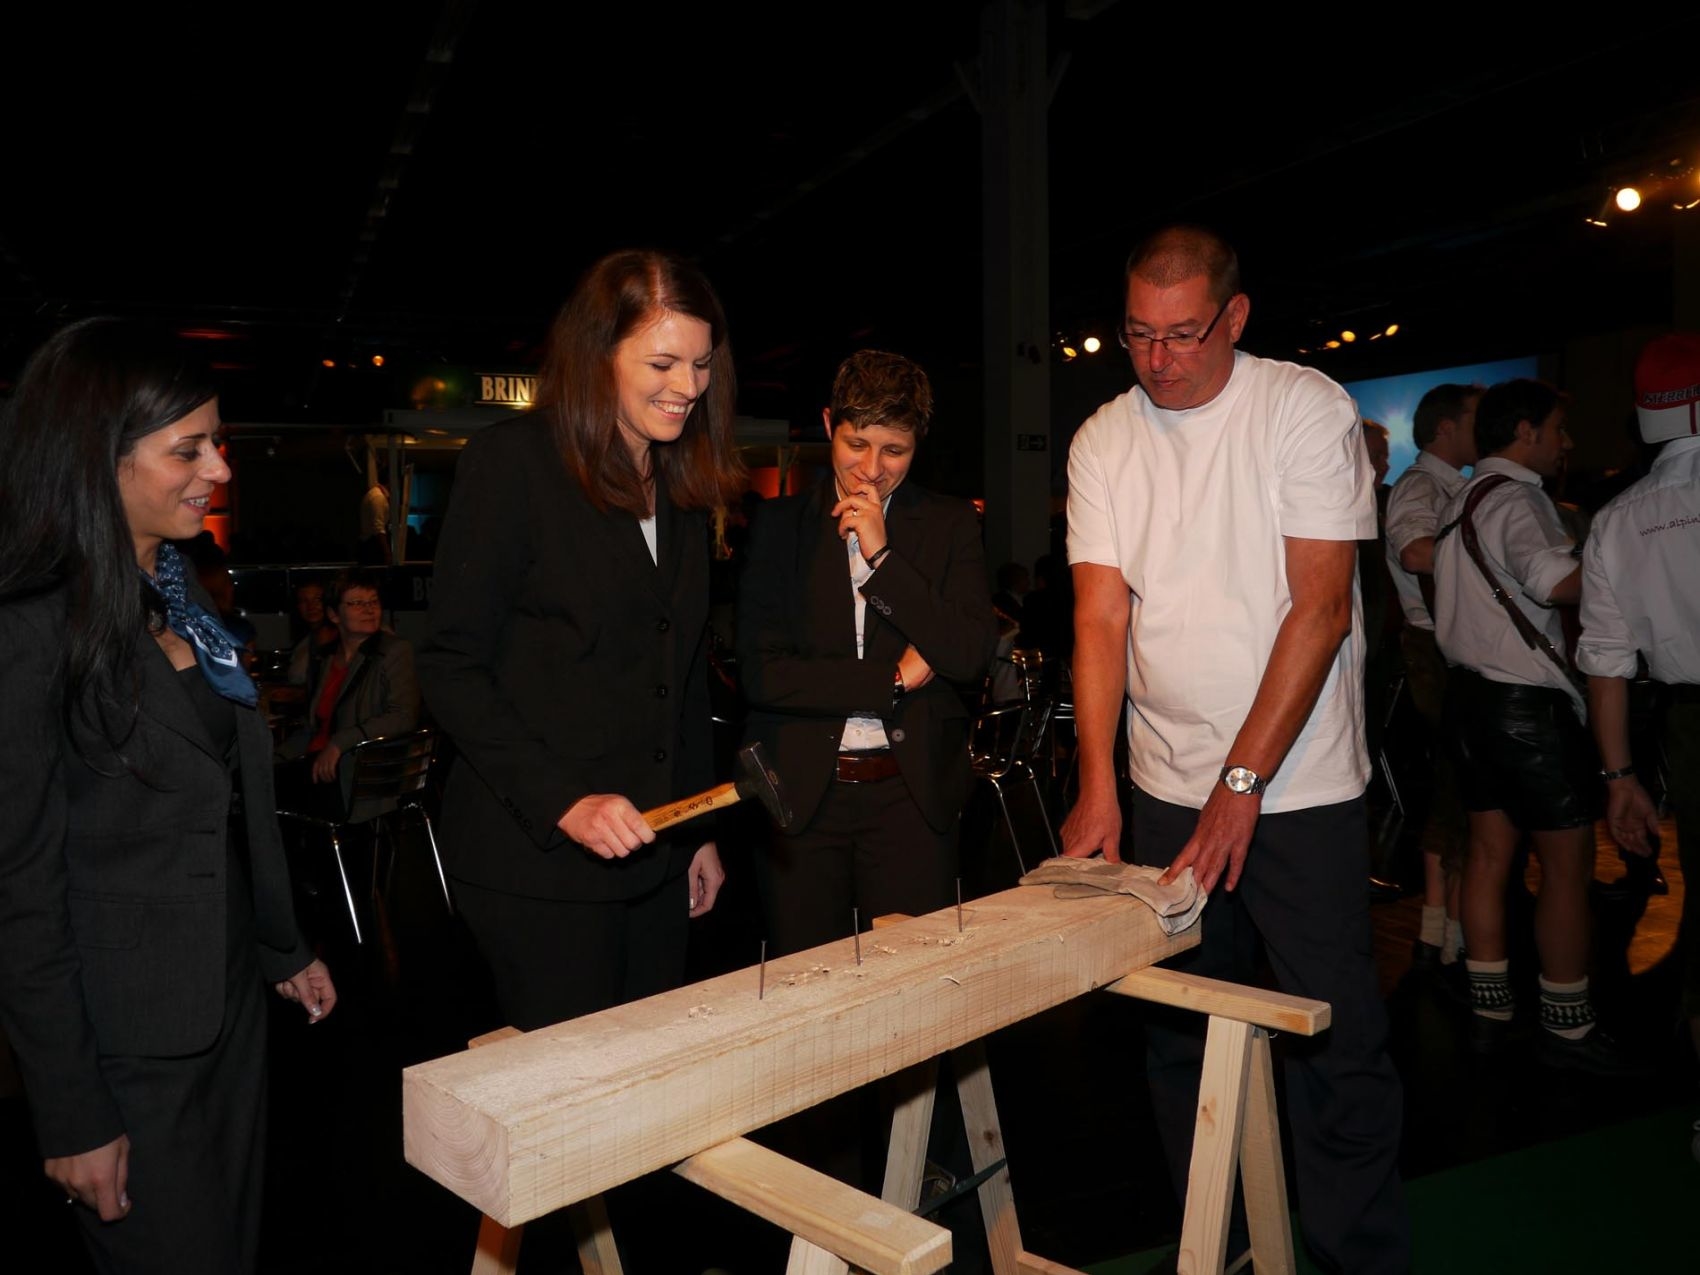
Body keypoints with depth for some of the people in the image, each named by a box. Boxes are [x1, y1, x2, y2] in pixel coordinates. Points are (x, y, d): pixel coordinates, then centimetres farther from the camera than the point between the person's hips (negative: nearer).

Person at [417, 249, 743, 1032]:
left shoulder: (681, 485, 12)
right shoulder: (512, 460, -8)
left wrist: (699, 830, 14)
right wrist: (562, 800, -21)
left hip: (649, 851, 7)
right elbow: (450, 666, -12)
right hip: (538, 858, -6)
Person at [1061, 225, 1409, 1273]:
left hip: (1302, 784, -3)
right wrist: (1099, 783, -13)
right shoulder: (1103, 441, 3)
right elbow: (1101, 617, -2)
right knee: (1182, 1038, 11)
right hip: (1168, 790, 4)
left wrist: (1244, 778, -17)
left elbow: (1320, 607, -13)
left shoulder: (1307, 409, -7)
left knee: (1337, 1041, 2)